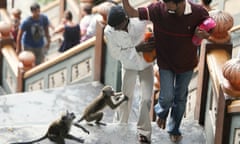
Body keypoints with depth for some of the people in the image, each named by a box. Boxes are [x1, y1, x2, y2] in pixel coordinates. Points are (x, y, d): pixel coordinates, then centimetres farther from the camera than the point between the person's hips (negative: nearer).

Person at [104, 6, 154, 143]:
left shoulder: (140, 21, -32)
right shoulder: (109, 31, -28)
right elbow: (116, 54, -20)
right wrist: (137, 48, -34)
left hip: (146, 64, -1)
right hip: (129, 66, 1)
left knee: (146, 98, -2)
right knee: (126, 97, 11)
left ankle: (144, 131, 17)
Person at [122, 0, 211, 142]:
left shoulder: (198, 12, -23)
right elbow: (131, 12, -24)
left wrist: (202, 34, -29)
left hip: (187, 63, 1)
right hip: (165, 62, -1)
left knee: (180, 98, 17)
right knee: (167, 96, -3)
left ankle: (174, 130, 41)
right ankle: (162, 112, 37)